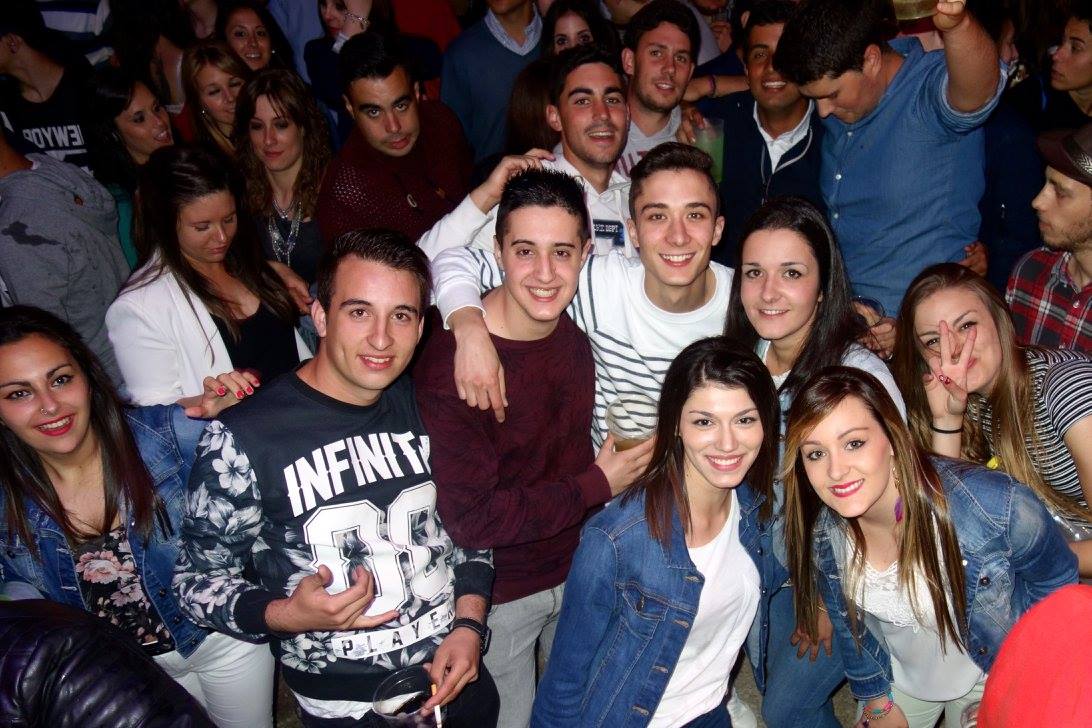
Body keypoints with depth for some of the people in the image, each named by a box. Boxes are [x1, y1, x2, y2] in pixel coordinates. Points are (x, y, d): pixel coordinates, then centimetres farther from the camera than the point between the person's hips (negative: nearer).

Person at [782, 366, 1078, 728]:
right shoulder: (821, 533, -23)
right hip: (901, 678, 3)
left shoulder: (995, 506, -36)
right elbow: (846, 618, -3)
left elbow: (1057, 583, -15)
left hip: (991, 678, -2)